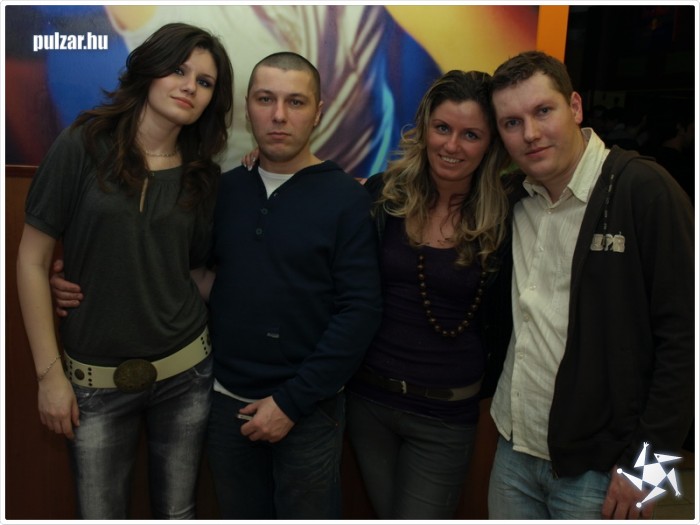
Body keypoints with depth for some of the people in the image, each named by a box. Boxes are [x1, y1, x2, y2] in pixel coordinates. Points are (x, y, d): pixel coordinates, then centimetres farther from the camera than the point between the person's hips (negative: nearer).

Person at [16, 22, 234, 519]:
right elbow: (32, 261, -6)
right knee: (100, 513, 11)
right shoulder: (84, 146, -8)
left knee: (177, 512, 17)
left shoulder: (203, 174, 3)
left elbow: (200, 266, 4)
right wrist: (50, 373, -6)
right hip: (97, 381, -2)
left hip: (185, 372, 3)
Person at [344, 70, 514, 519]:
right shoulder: (384, 194, -5)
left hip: (445, 416, -2)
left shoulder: (504, 220, -8)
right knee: (386, 513, 20)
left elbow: (504, 321, 1)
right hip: (368, 398, 3)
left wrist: (490, 387, 5)